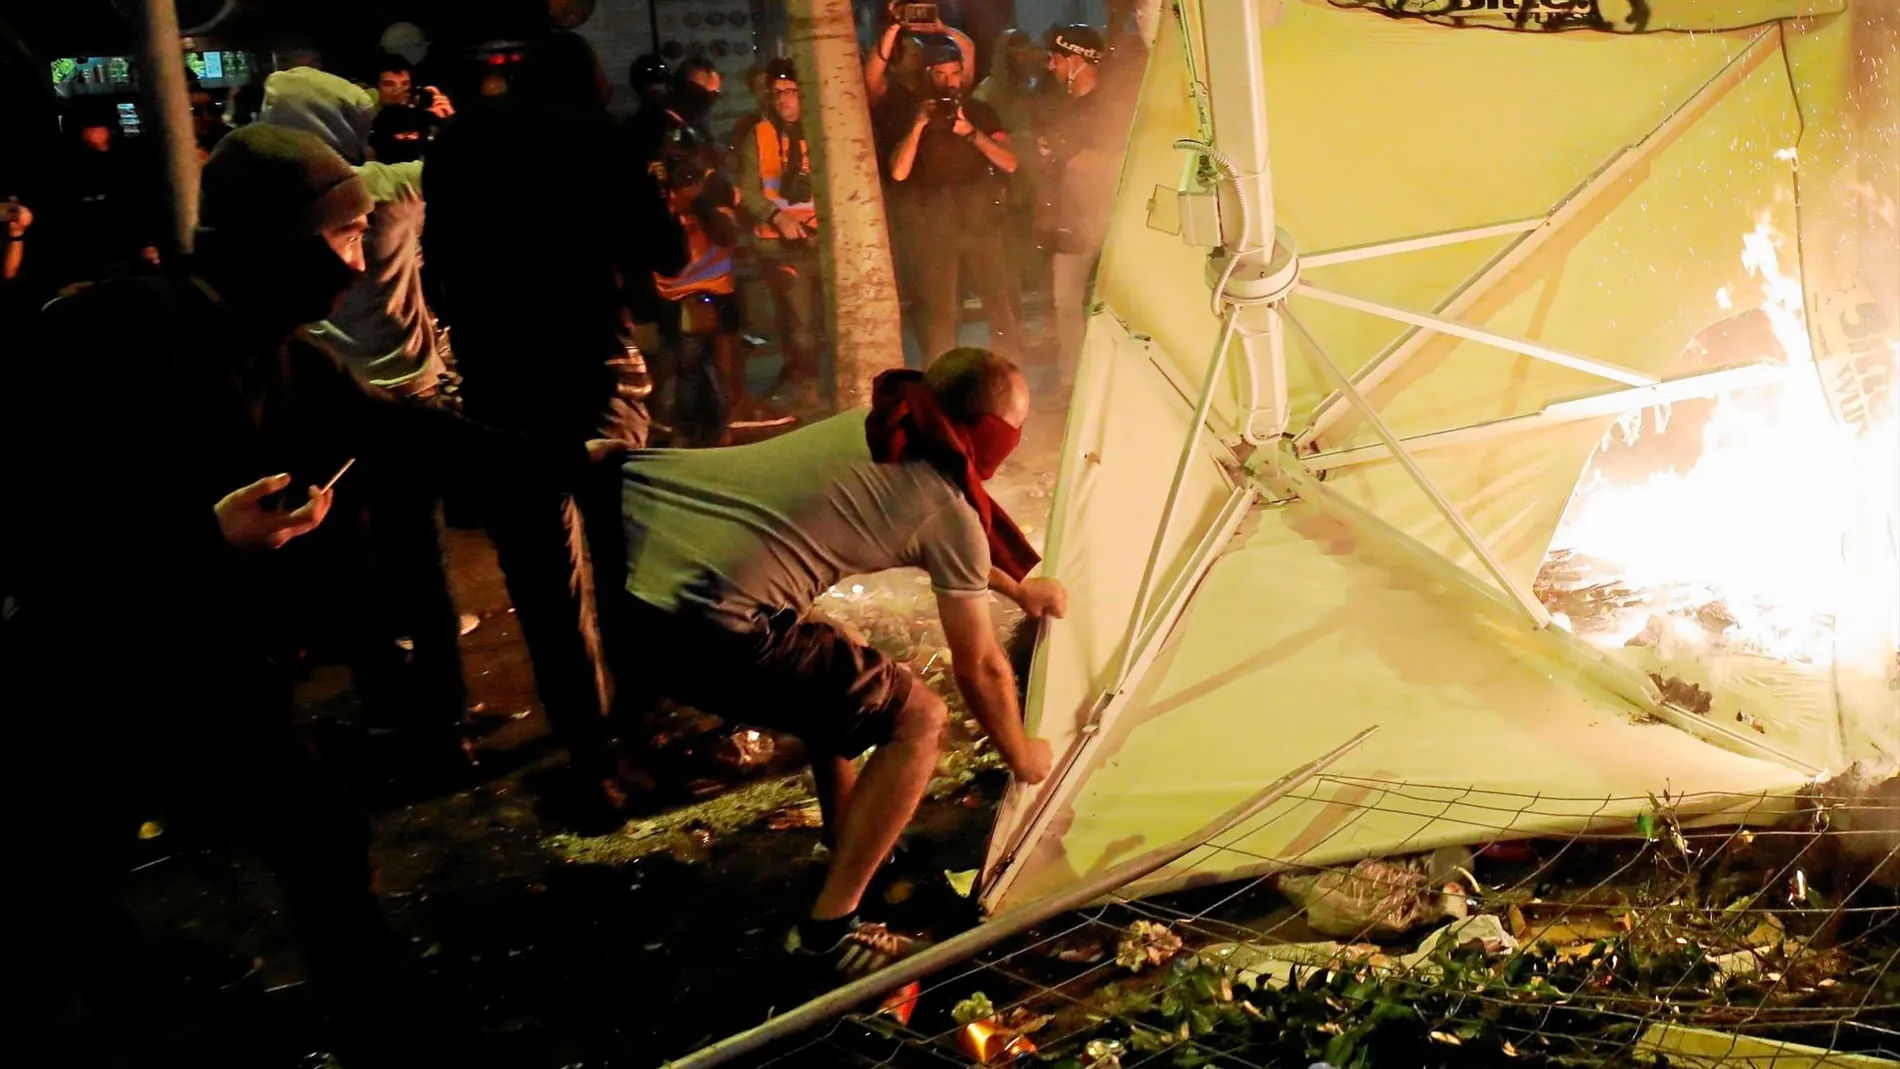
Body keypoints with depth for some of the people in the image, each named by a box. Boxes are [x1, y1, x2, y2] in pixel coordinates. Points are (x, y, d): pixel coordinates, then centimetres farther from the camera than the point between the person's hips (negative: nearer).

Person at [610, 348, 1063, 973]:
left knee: (829, 671, 33)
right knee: (917, 720, 5)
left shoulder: (874, 429, 23)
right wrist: (1022, 755, 30)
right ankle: (827, 934, 7)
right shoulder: (949, 507, 0)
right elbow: (979, 669, 12)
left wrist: (1017, 588, 58)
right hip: (702, 624, -9)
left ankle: (850, 847, 48)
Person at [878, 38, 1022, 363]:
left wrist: (971, 132, -15)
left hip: (982, 222, 2)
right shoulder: (910, 114, 6)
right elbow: (898, 172, -8)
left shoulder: (981, 112, 11)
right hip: (935, 229, -2)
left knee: (1002, 307, -3)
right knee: (940, 315, -5)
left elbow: (1009, 163, -2)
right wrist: (918, 125, -16)